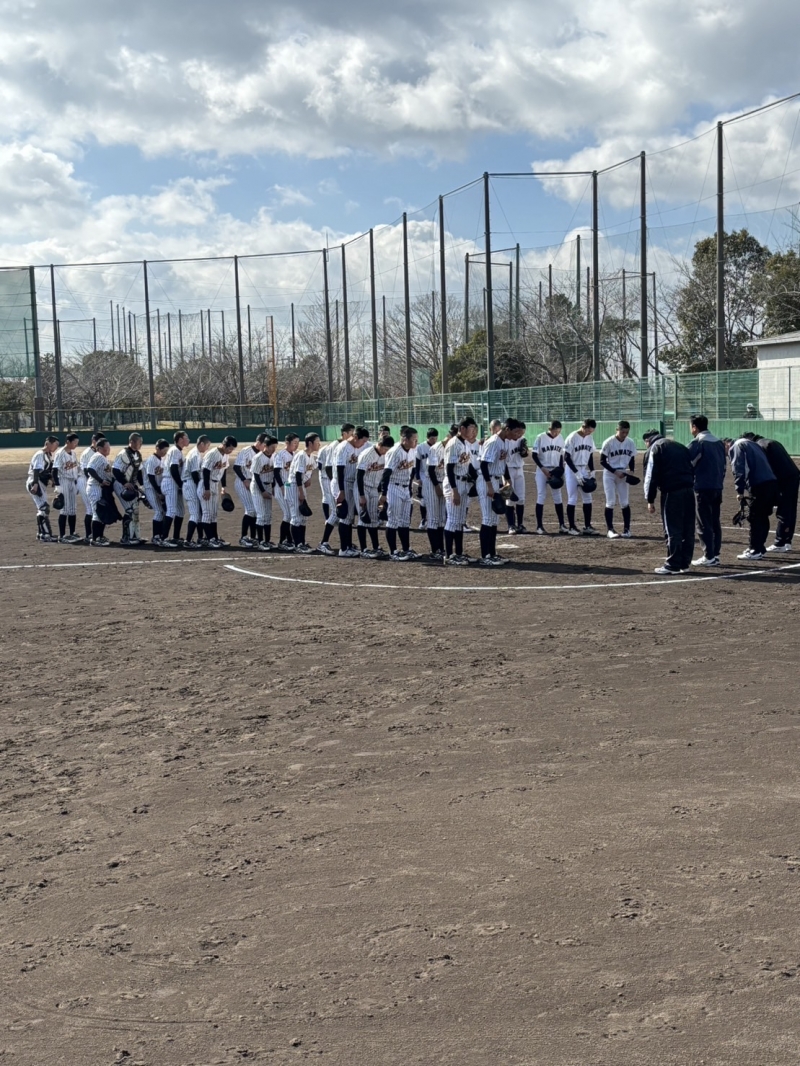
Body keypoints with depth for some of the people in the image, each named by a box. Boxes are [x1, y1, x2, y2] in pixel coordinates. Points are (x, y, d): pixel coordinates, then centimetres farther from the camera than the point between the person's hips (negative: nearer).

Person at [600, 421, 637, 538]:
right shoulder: (608, 443, -14)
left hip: (623, 474, 3)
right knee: (611, 502, -5)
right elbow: (602, 461, -10)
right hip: (609, 474, -3)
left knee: (625, 502, 3)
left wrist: (631, 471, -9)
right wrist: (615, 471, -19)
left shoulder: (630, 443, -2)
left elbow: (632, 460, 9)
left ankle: (626, 528, 11)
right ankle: (610, 529, 0)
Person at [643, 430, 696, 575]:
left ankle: (673, 565, -3)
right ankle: (685, 563, 17)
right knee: (688, 529, 11)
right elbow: (692, 469, 21)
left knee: (672, 530, -4)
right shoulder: (680, 446, 25)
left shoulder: (654, 448, 4)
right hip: (689, 490, 7)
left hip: (672, 492, -7)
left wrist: (650, 500, -1)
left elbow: (651, 476, -3)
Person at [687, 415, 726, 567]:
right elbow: (724, 465, 15)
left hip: (703, 488, -7)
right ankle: (715, 555, 15)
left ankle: (708, 557, -4)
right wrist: (719, 483, 18)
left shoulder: (697, 443, -10)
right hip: (717, 487, 8)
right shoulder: (719, 442, 13)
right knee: (715, 522, 13)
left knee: (704, 524, -3)